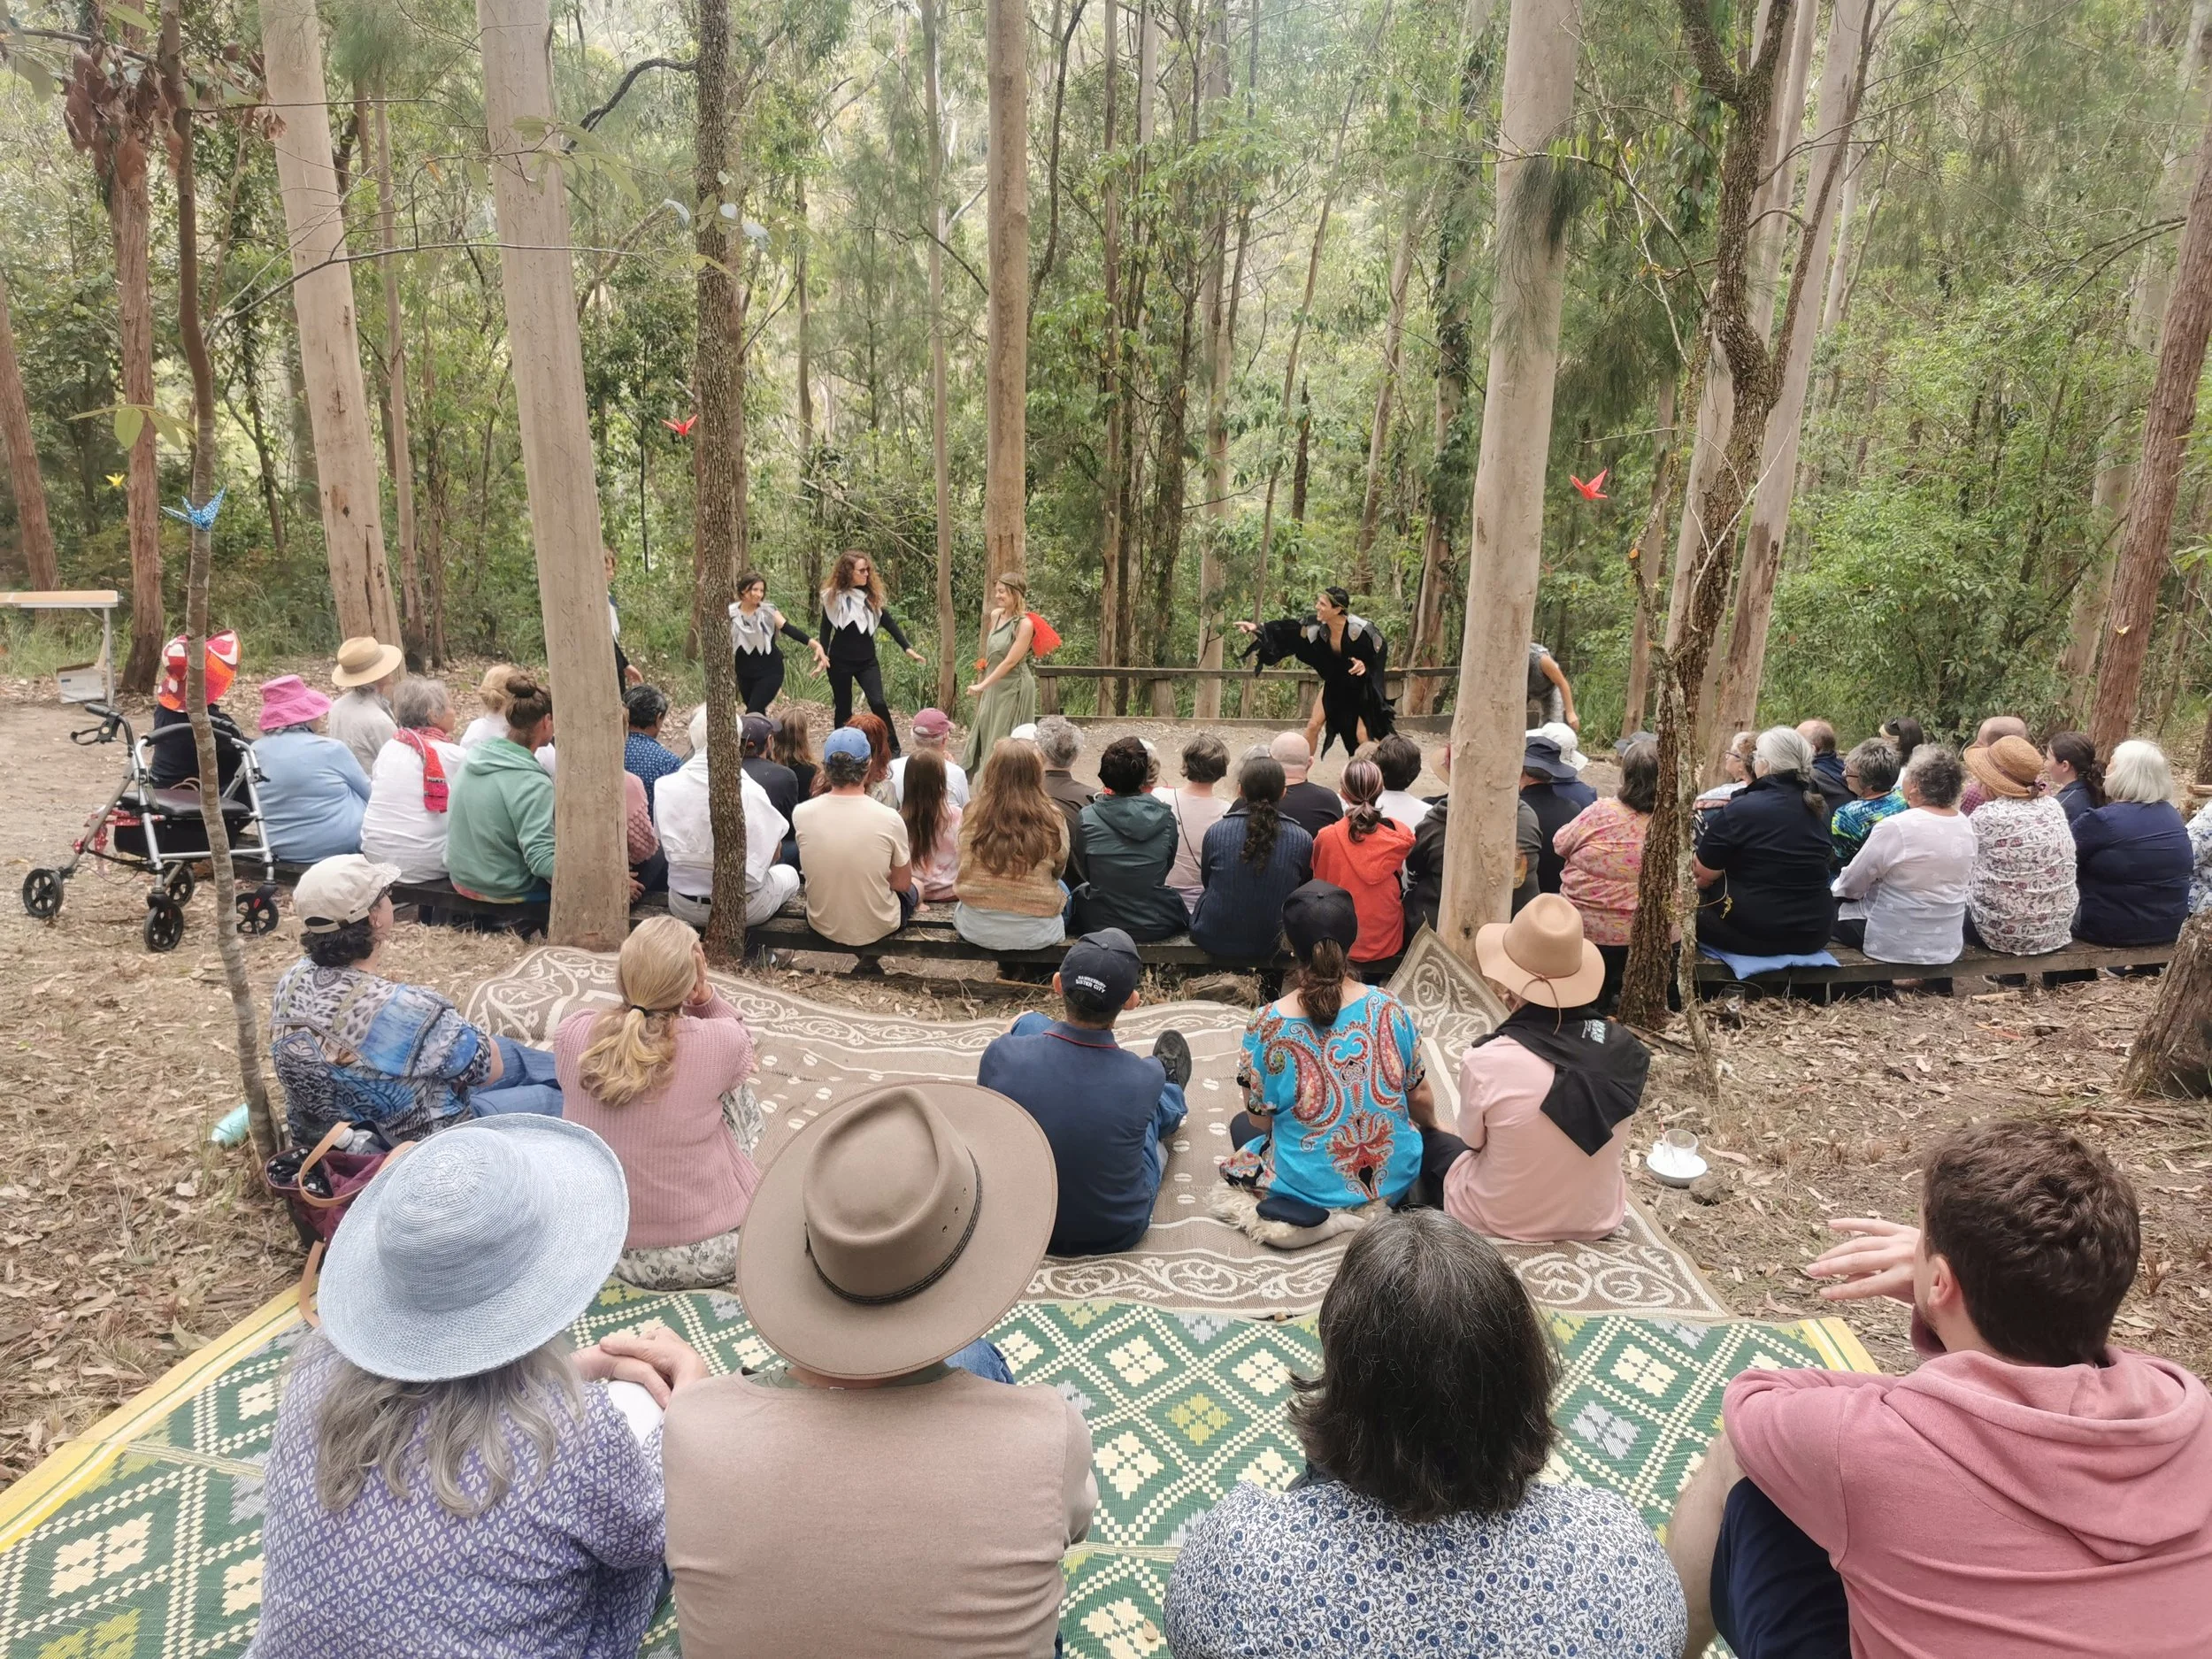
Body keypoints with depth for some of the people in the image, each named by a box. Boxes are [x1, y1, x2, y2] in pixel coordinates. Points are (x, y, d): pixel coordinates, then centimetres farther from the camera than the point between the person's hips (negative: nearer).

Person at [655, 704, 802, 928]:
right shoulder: (750, 792, -21)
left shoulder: (666, 788, -10)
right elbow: (774, 852, -10)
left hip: (683, 908, 4)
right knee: (789, 874, 29)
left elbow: (666, 846, 4)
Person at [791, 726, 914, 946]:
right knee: (911, 891, 31)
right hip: (877, 928, -2)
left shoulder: (801, 814, -17)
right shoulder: (889, 819, -23)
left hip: (822, 925, 2)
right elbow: (902, 884, -8)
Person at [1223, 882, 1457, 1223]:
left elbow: (1260, 1119, -9)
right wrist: (1431, 1128, 22)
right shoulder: (1388, 1007, -14)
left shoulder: (1268, 1025, -21)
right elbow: (1420, 1096, 0)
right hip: (1395, 1177, 3)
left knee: (1241, 1125, 28)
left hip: (1311, 1189, -3)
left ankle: (1298, 1206, 10)